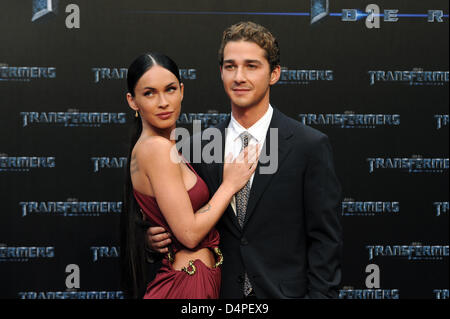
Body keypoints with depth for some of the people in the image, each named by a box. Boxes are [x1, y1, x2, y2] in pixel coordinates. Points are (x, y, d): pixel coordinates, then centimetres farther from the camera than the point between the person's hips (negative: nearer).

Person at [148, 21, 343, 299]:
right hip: (221, 291, 4)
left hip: (284, 291, -3)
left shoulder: (310, 145, -9)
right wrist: (161, 236, -7)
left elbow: (326, 239, -9)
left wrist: (320, 294, -15)